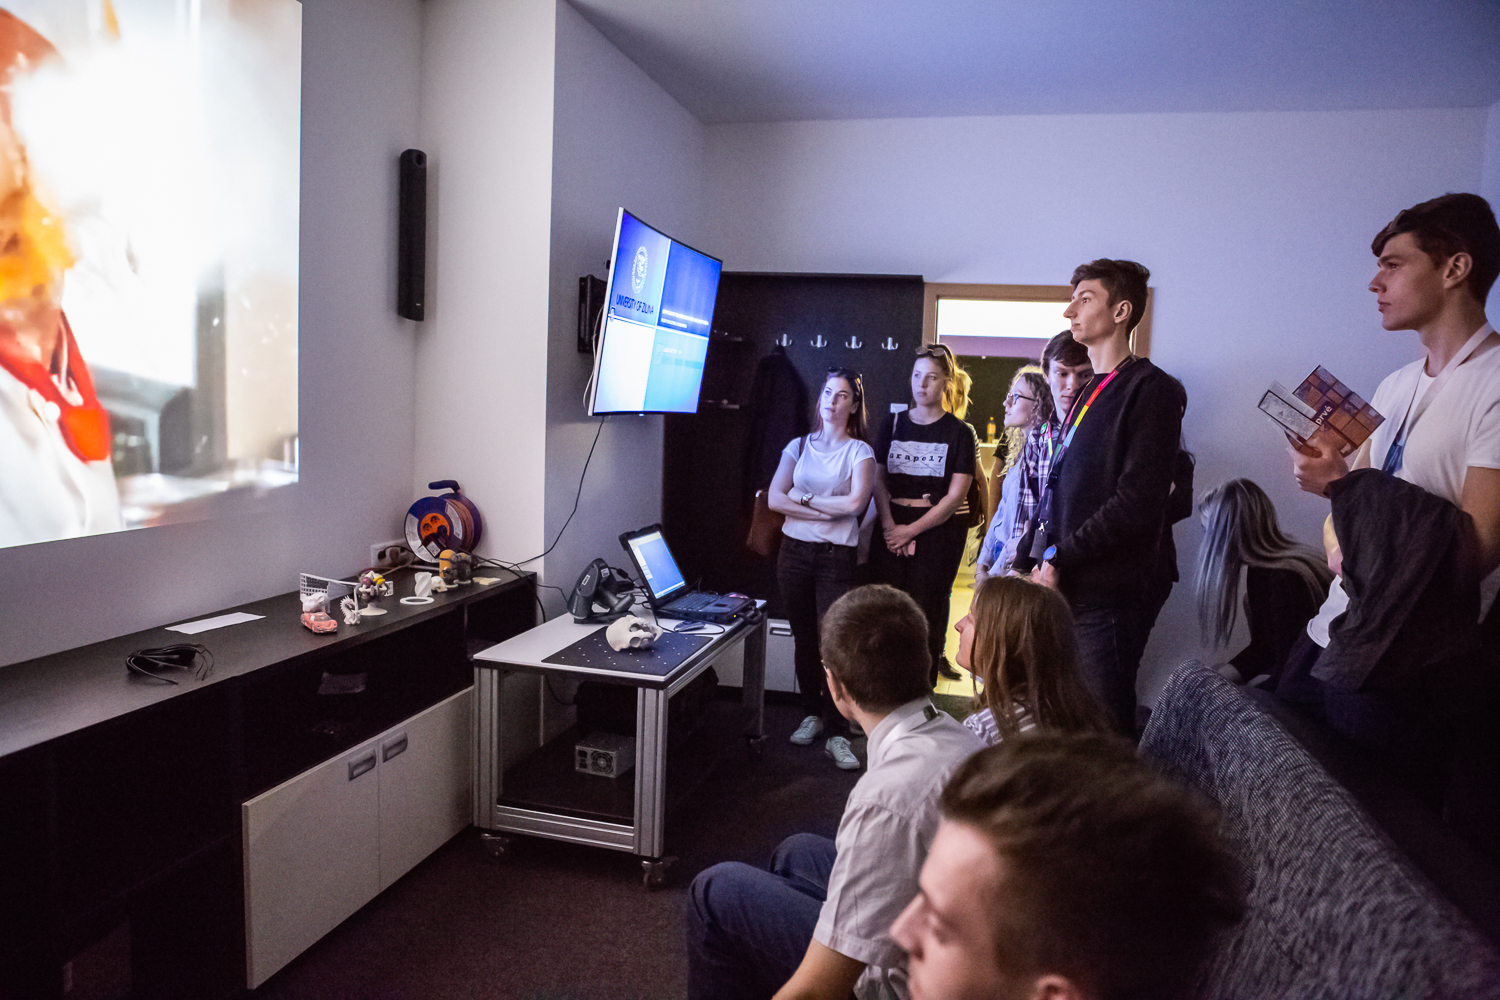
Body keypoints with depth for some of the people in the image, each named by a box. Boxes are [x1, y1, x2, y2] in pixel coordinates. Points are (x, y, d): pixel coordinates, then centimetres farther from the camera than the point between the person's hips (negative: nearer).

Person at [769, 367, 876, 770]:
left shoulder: (859, 451, 2)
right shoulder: (798, 446, 11)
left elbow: (856, 502, -14)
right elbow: (774, 498, -1)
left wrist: (804, 499, -6)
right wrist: (828, 510, -9)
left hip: (836, 555, -3)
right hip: (794, 550, 3)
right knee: (803, 637, 9)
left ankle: (837, 733, -2)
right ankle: (812, 714, 24)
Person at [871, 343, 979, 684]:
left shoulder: (959, 432, 2)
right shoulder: (892, 424, 11)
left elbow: (955, 496, -4)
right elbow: (878, 480, 8)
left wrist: (911, 530, -9)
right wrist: (889, 526, -7)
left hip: (937, 530, -2)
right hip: (892, 528, 3)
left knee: (925, 613, -1)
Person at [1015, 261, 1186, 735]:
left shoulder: (1150, 390, -7)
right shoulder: (1088, 393, 22)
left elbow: (1136, 504, -16)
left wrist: (1058, 558, -14)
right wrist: (1030, 561, 12)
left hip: (1108, 593, -8)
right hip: (1063, 588, 8)